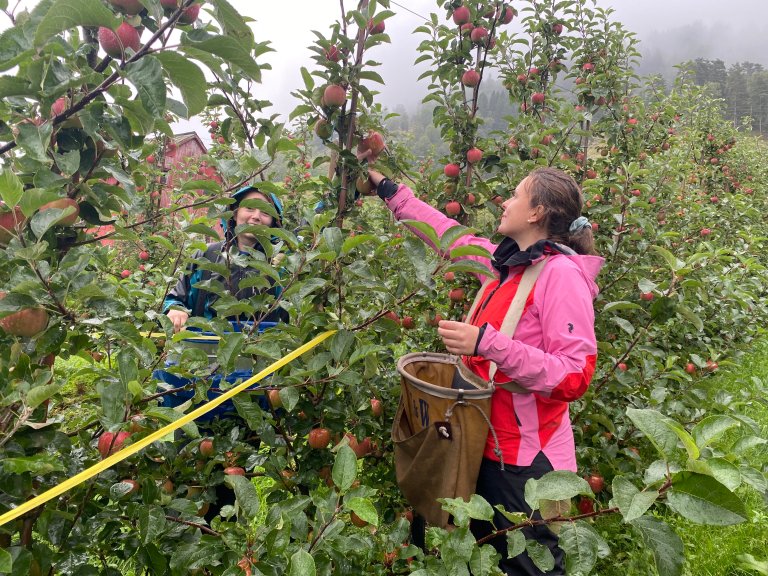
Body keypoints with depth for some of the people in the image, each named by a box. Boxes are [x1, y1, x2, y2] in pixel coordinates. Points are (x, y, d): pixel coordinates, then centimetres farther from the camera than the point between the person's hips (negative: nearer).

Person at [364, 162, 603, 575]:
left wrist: (488, 343, -32)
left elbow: (574, 377, -24)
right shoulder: (505, 262, 4)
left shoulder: (562, 273, -19)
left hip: (526, 460, -8)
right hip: (489, 444, 8)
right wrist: (384, 186, 19)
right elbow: (446, 232, 16)